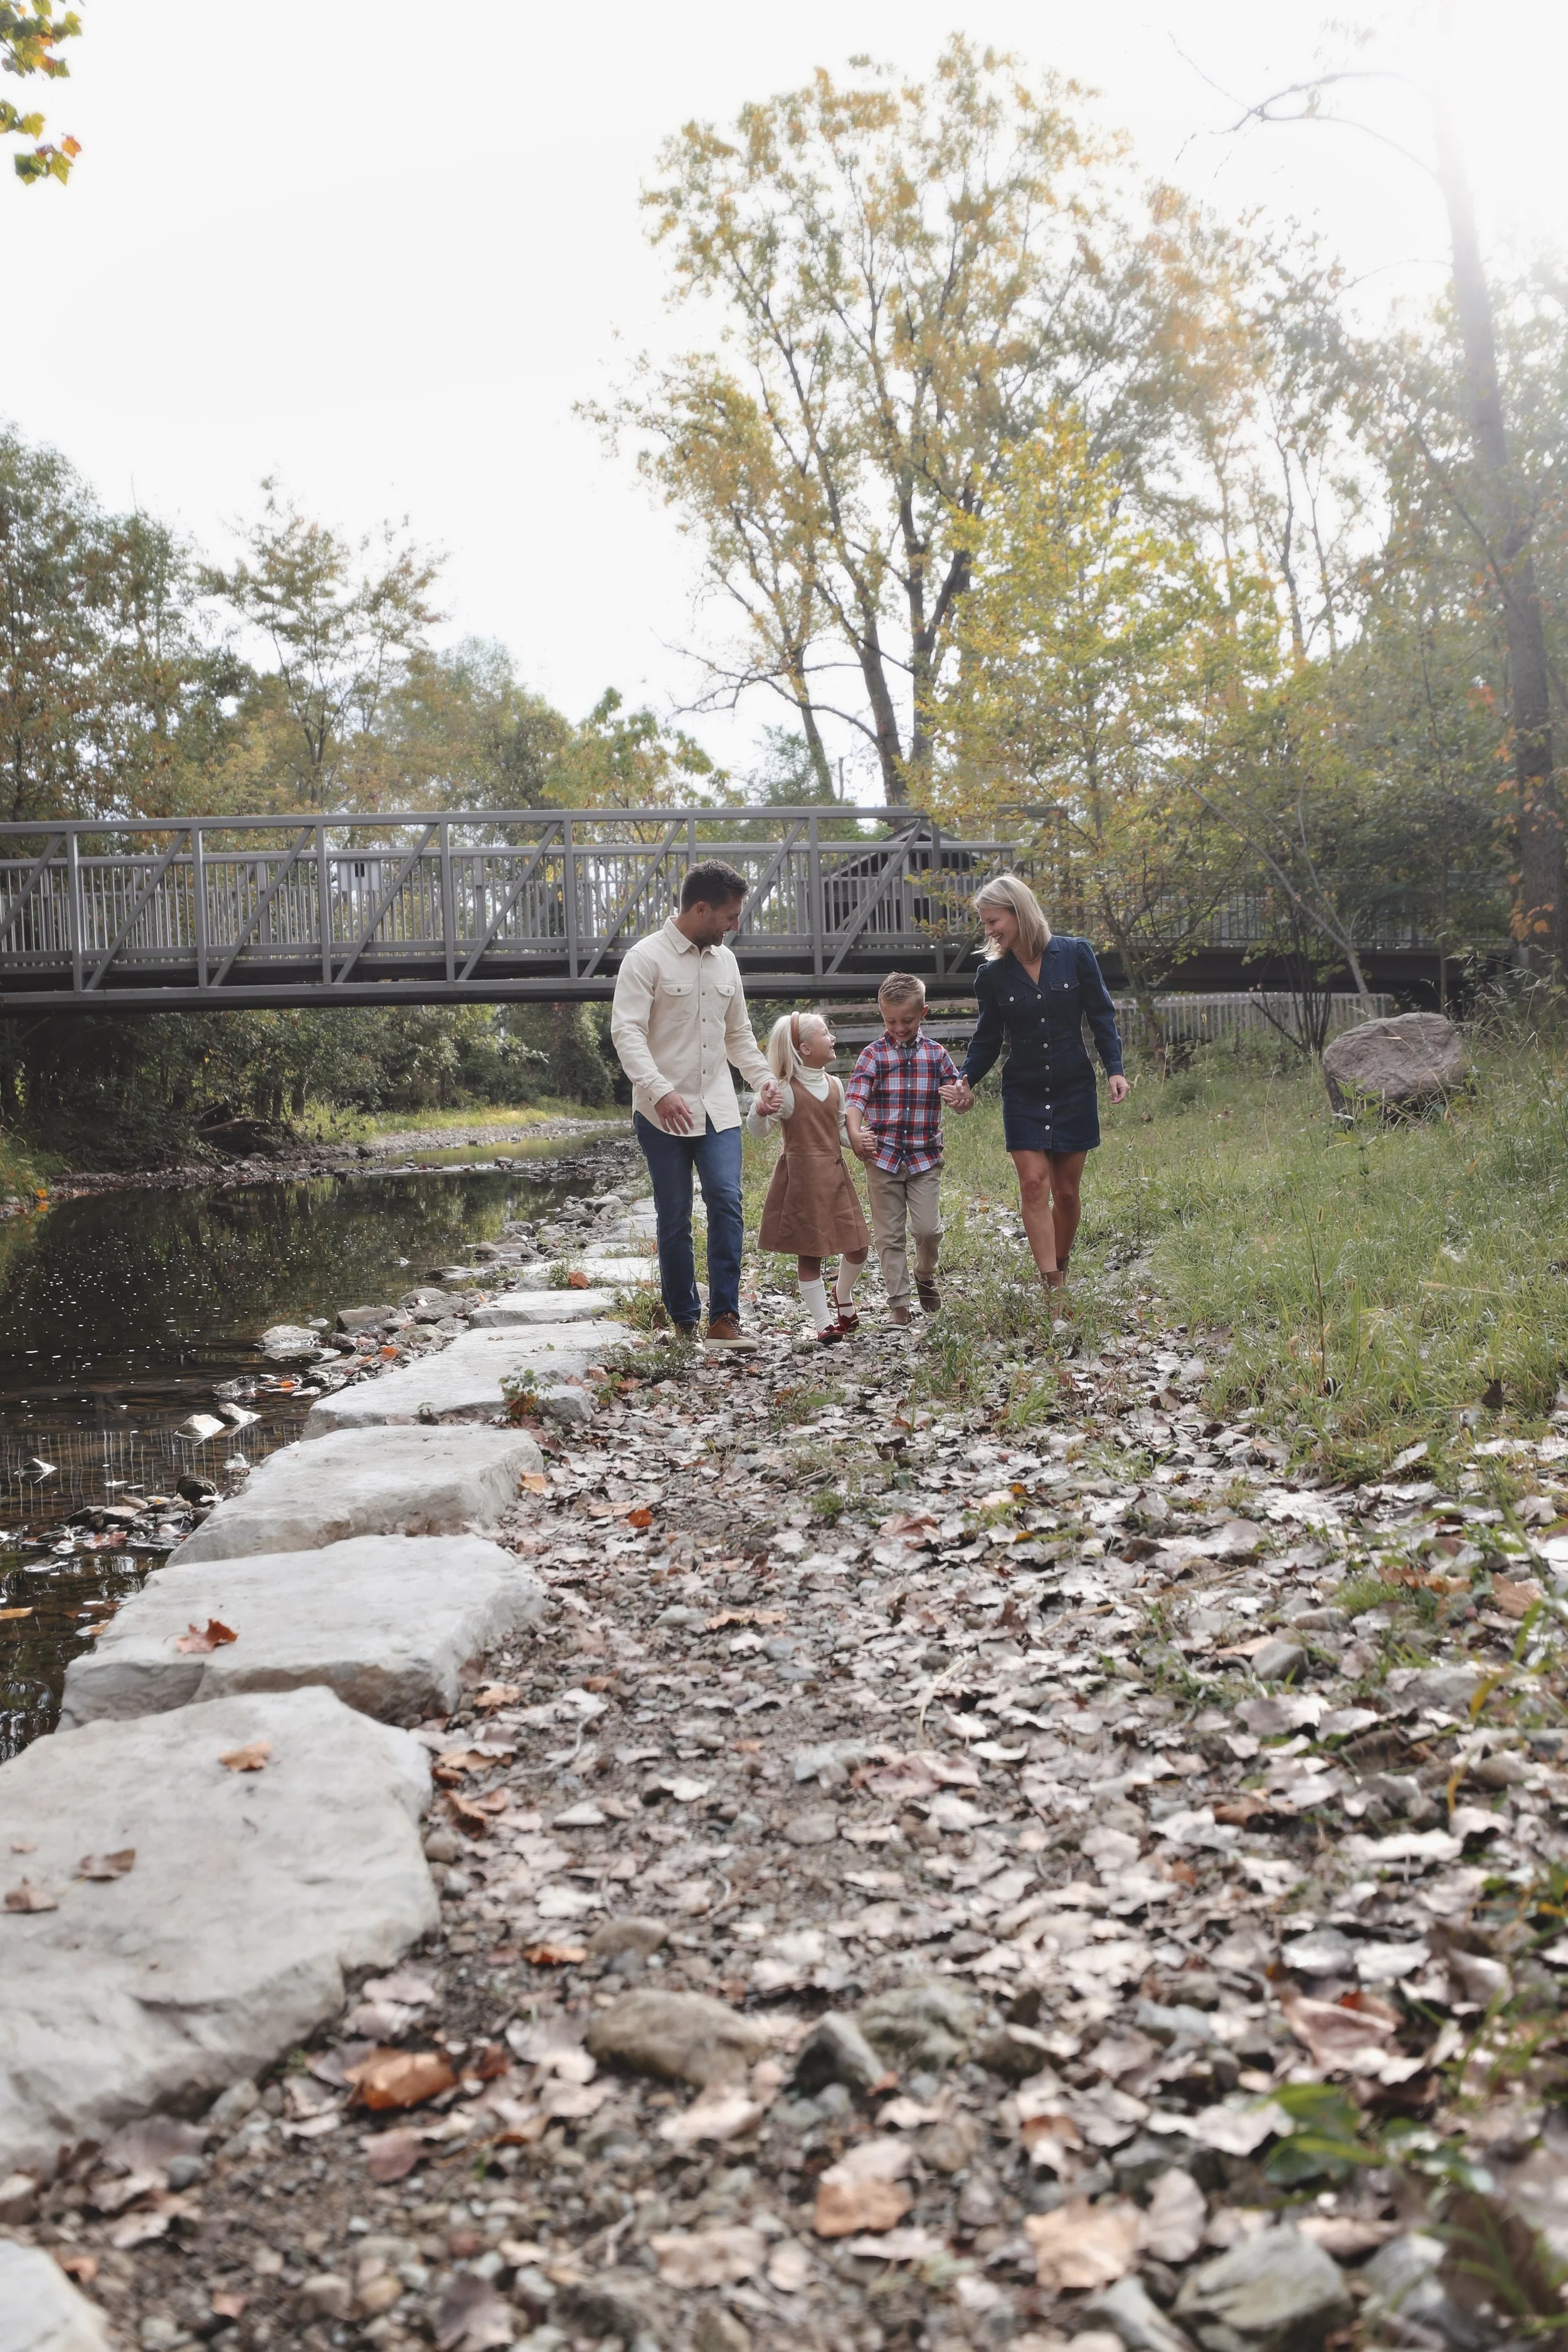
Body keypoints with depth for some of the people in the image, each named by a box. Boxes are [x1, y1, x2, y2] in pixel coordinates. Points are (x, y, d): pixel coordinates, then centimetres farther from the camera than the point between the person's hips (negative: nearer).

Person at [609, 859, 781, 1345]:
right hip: (663, 1114, -4)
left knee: (726, 1201, -12)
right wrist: (660, 1090, -28)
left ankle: (724, 1318, -9)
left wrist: (764, 1078, 8)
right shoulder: (648, 957, -7)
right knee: (674, 1218, 3)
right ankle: (683, 1320, 15)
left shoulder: (725, 960, 13)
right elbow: (626, 1032, -15)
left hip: (718, 1109, 4)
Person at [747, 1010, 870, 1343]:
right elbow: (757, 1129, -14)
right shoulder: (787, 1090, -13)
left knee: (857, 1247, 8)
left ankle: (843, 1294, 37)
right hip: (801, 1177, -6)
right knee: (810, 1253, 2)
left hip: (834, 1176, 6)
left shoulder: (835, 1086, 7)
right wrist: (761, 1111, -35)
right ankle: (824, 1322, 11)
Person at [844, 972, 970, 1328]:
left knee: (928, 1228, -6)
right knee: (889, 1234, 5)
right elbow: (855, 1098, -12)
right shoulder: (875, 1054, -1)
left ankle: (925, 1275, 25)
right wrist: (855, 1134, -31)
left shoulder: (935, 1053, 6)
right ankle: (898, 1301, 15)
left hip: (925, 1156, 1)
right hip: (883, 1156, -1)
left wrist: (961, 1097, -16)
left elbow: (960, 1101, 10)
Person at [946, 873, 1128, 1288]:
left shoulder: (1075, 954, -4)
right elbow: (987, 1040, 5)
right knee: (1034, 1183, -12)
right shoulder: (992, 974, -1)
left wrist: (1115, 1068, -10)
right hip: (1023, 1095, 0)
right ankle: (1051, 1286, -12)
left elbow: (1101, 1016, 0)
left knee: (1066, 1191, 6)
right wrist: (966, 1078, -12)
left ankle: (1060, 1269, 26)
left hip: (1074, 1091, 0)